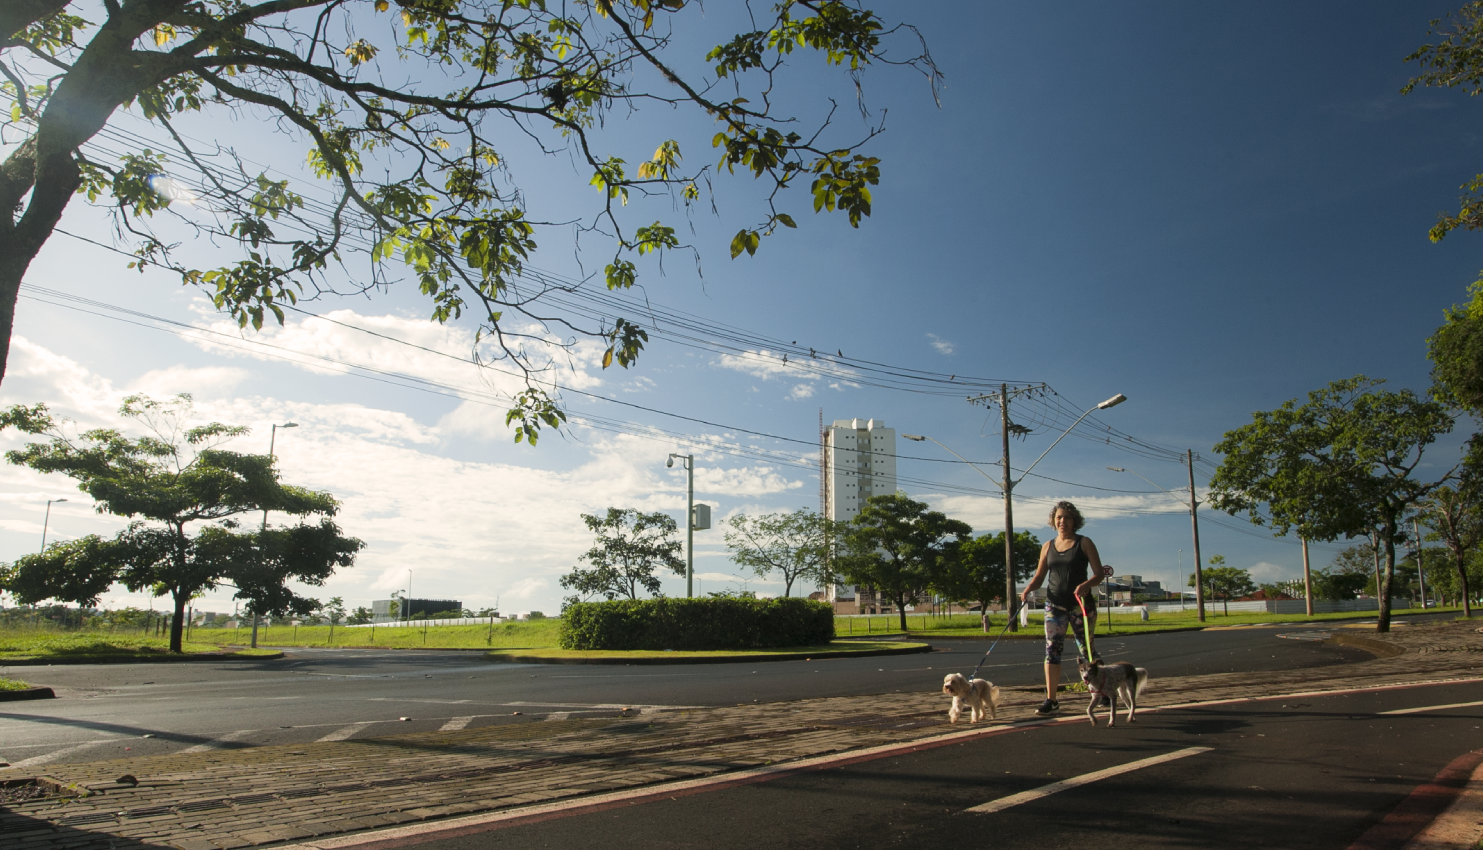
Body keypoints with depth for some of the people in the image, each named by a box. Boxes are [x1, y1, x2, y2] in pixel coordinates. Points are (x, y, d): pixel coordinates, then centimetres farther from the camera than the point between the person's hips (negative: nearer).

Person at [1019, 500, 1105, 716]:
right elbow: (1039, 577, 13)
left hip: (1081, 604, -3)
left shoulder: (1084, 543, 1)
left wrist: (1087, 584, -24)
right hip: (1055, 604, 3)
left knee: (1086, 647, 2)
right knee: (1052, 649, -4)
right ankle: (1051, 700, -1)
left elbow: (1099, 573, -4)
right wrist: (1027, 590, -7)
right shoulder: (1048, 546, 10)